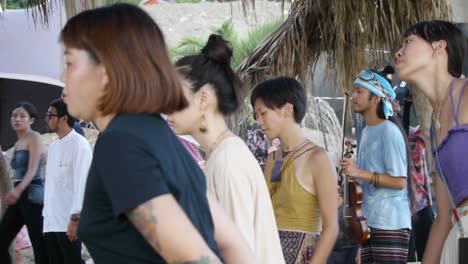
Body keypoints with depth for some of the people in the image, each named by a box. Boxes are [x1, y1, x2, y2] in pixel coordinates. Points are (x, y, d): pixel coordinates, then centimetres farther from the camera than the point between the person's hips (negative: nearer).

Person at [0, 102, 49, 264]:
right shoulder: (17, 143, 20)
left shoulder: (34, 137, -4)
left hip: (31, 195, -9)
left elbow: (33, 169, -16)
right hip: (19, 197, 9)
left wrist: (18, 189, -30)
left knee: (39, 244, -10)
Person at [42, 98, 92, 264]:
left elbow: (82, 182, -14)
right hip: (51, 222, 8)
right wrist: (46, 213, 15)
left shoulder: (79, 144, -7)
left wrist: (76, 218, -19)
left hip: (68, 222, -8)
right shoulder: (53, 147, 18)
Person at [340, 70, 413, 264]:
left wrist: (359, 173, -23)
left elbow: (399, 181, -17)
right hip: (369, 222, 9)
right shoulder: (366, 132, 14)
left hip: (390, 224, -9)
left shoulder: (389, 131, -11)